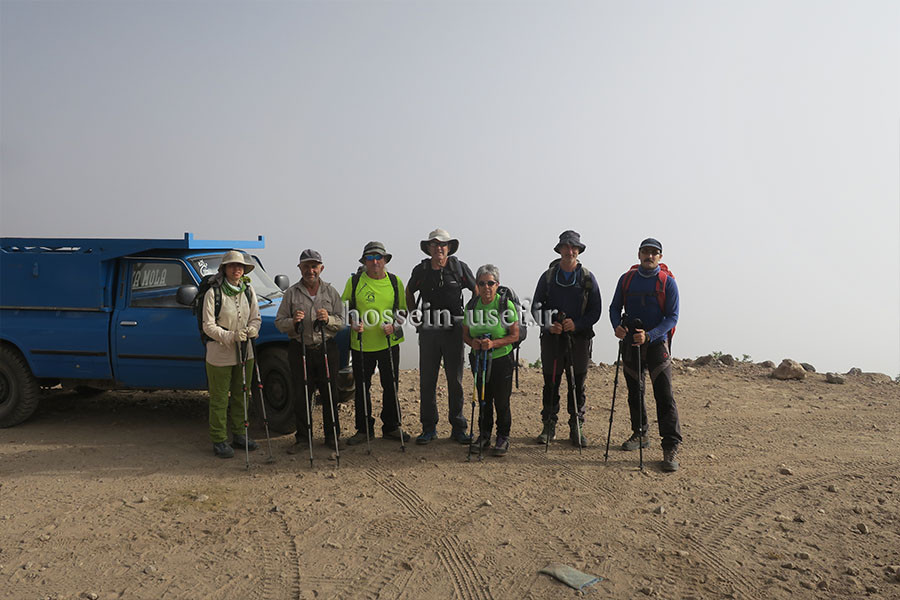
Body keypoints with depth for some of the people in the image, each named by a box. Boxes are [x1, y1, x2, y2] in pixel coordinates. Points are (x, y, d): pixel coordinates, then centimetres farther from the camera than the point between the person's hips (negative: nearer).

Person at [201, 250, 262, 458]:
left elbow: (256, 318, 9)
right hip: (220, 354, -5)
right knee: (219, 399, 3)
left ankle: (238, 434, 28)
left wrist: (252, 329, -13)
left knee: (242, 396, 14)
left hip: (244, 351, 5)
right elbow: (208, 326, -12)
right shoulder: (213, 293, -10)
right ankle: (219, 440, 14)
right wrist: (230, 336, -25)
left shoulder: (248, 291, 5)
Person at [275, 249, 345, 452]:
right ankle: (303, 438, 18)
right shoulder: (291, 293, 5)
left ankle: (332, 436, 19)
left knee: (330, 395, 6)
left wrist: (328, 319, -15)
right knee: (301, 397, 4)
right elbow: (279, 322, 5)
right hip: (299, 350, 0)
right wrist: (292, 322, -16)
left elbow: (341, 321, 6)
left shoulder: (330, 291, 8)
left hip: (326, 349, 1)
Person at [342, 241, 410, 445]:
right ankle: (364, 429, 20)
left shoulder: (395, 282, 4)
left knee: (390, 386, 8)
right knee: (362, 387, 6)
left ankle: (391, 427, 23)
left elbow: (402, 309, 11)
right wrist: (353, 322, -10)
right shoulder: (354, 281, 0)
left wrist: (394, 325, -7)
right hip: (361, 344, -1)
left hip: (389, 343, 1)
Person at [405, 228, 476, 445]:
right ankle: (429, 428, 16)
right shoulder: (421, 270, 4)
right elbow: (409, 293, 21)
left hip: (454, 331, -1)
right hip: (428, 331, 1)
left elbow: (478, 292, 10)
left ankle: (458, 427, 15)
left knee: (455, 380, 5)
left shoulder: (459, 267, 0)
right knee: (427, 381, 5)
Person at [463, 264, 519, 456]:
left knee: (501, 401, 3)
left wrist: (494, 343, -24)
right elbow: (465, 333, 8)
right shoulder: (472, 305, 1)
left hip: (502, 360, -3)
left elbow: (515, 335, -10)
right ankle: (484, 435, 29)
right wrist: (472, 342, -15)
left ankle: (503, 437, 19)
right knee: (483, 400, 14)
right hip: (479, 359, 4)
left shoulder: (506, 305, -11)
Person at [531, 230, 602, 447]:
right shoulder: (548, 276, 4)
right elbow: (536, 307, 6)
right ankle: (549, 427, 16)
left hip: (579, 338, 0)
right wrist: (548, 325, -11)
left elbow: (596, 311, 2)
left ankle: (576, 428, 16)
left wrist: (576, 324, -14)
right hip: (552, 338, 0)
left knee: (577, 386, 5)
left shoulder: (588, 278, 3)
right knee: (550, 383, 5)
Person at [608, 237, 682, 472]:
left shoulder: (668, 282, -5)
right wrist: (617, 325, -11)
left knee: (664, 394, -10)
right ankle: (640, 434, 28)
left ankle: (671, 446, -7)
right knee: (634, 392, 13)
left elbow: (672, 317, -8)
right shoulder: (627, 279, 5)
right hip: (630, 343, 4)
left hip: (657, 343, -4)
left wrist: (649, 335, -22)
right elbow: (615, 307, 11)